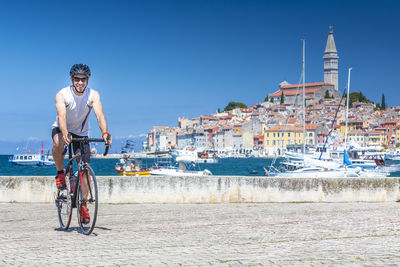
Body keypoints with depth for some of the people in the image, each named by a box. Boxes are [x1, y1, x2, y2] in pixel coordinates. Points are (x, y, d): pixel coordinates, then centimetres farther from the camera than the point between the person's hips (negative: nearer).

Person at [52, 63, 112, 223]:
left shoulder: (93, 95, -19)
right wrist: (65, 133, -59)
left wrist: (105, 133, -51)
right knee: (59, 143, -38)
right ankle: (60, 173, -13)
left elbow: (99, 114, -33)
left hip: (81, 133, 2)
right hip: (61, 129, -2)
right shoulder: (62, 95, -24)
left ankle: (83, 205, 6)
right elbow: (61, 115, -40)